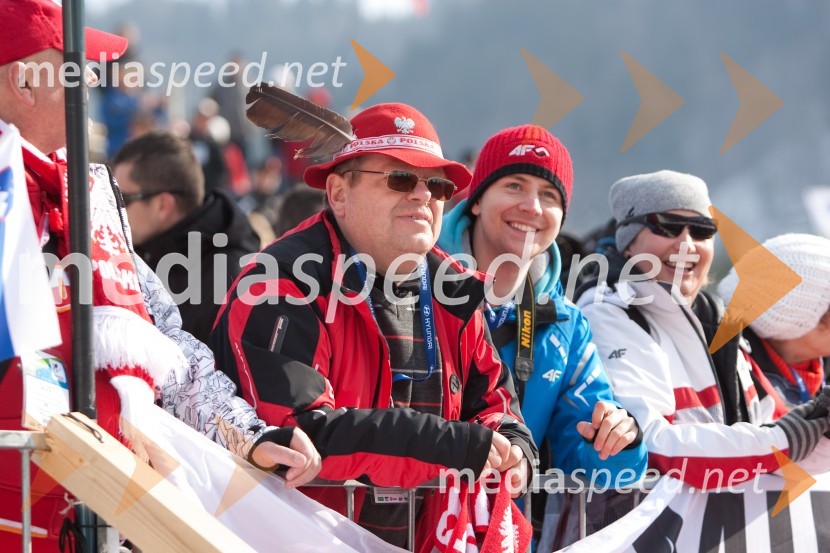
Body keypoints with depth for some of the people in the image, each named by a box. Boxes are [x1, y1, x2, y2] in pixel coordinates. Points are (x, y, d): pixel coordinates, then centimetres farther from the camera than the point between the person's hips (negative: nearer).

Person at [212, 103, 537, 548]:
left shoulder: (450, 295, 12)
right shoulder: (282, 293, -13)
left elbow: (491, 404, 23)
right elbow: (299, 436, -24)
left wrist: (510, 453, -2)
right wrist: (459, 448, -19)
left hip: (420, 543, 7)